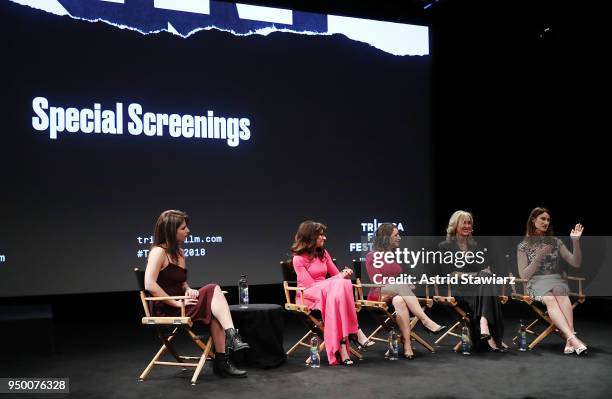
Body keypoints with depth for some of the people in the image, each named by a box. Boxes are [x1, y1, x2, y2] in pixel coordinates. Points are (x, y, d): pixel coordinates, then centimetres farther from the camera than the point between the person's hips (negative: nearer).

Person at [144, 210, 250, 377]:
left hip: (179, 305, 8)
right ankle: (232, 335, -28)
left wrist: (188, 290, 1)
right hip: (165, 310, -8)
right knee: (213, 290, -22)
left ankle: (222, 361, -21)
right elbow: (150, 285, -20)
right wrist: (177, 302, -21)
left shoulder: (179, 253, 17)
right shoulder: (158, 252, -9)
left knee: (214, 314, -20)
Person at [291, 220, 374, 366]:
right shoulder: (299, 258, -5)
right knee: (340, 285, -34)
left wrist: (344, 273, -9)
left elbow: (336, 274, 17)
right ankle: (355, 332, -35)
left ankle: (342, 346, -41)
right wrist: (338, 278, -17)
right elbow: (310, 285, -13)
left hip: (326, 292, 5)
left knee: (336, 296, -35)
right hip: (308, 297, -5)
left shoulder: (323, 253, 15)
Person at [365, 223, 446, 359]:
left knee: (399, 300, -37)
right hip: (379, 294, -4)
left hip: (398, 293, 4)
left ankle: (407, 344, -48)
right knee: (401, 285, -37)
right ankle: (426, 321, -44)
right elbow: (376, 281, -6)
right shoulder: (372, 256, 4)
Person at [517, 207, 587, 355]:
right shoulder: (523, 246, 8)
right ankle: (573, 338, -52)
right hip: (536, 282, -2)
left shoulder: (555, 242, 15)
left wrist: (576, 241, -6)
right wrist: (539, 256, -9)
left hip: (556, 279, 2)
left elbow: (576, 263, 7)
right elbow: (524, 275, 0)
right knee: (549, 298, -36)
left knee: (562, 296, -35)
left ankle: (569, 341, -50)